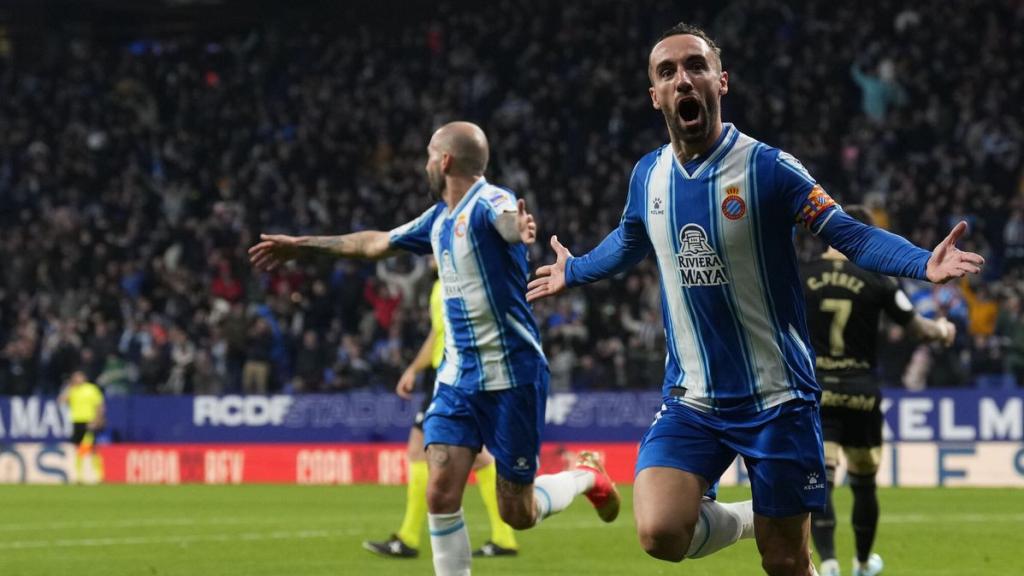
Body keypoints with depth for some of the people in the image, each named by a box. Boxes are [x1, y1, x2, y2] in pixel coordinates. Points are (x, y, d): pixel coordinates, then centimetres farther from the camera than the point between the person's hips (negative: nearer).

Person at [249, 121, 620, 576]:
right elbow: (377, 243, 27)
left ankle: (587, 475, 31)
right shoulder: (440, 217, 11)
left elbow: (510, 220, -41)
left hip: (511, 376, -7)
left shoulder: (489, 203, -15)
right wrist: (302, 245, 35)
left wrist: (521, 228, -66)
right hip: (457, 376, 7)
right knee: (441, 493, -8)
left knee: (517, 514, 1)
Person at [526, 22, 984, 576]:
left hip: (776, 400, -3)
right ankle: (730, 523, 16)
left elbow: (850, 234, -12)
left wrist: (924, 262, -29)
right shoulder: (647, 175, 2)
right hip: (691, 400, 3)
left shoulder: (767, 168, -12)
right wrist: (573, 271, 38)